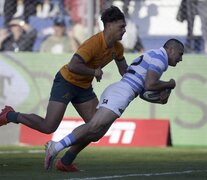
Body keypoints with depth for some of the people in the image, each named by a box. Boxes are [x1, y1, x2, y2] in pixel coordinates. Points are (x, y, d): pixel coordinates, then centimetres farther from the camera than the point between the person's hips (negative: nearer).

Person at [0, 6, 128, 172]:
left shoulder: (117, 48, -1)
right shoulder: (94, 43, -29)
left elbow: (125, 72, 14)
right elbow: (73, 66, -37)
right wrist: (94, 72, -26)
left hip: (83, 87, 9)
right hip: (66, 82, -9)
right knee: (48, 127, -14)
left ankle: (66, 162, 9)